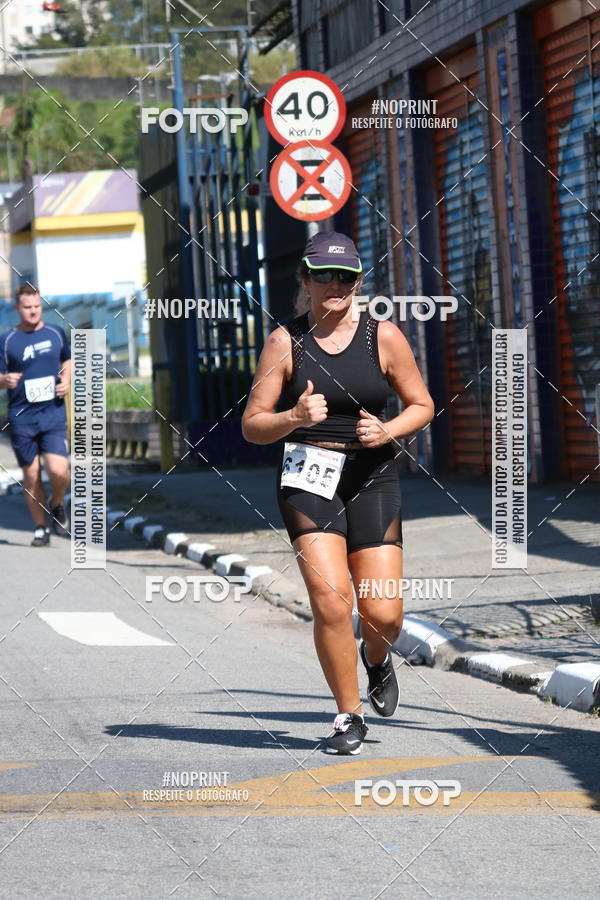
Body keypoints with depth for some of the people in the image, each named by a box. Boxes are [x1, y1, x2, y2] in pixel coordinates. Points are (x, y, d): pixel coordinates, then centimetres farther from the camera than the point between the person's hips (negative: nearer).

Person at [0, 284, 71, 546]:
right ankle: (41, 528, 19)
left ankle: (57, 504, 17)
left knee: (58, 471, -15)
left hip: (53, 414, 0)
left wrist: (67, 380, 3)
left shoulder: (56, 333, 7)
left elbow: (67, 360, 23)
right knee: (31, 476, 3)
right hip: (21, 418, 0)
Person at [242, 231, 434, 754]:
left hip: (374, 479, 1)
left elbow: (422, 405, 11)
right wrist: (295, 418, -18)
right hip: (308, 477, -1)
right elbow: (252, 425, 2)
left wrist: (386, 431, -9)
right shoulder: (286, 341, 0)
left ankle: (377, 659, 34)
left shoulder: (384, 336, 1)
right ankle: (349, 717, 1)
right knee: (330, 599, -17)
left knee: (384, 614, -5)